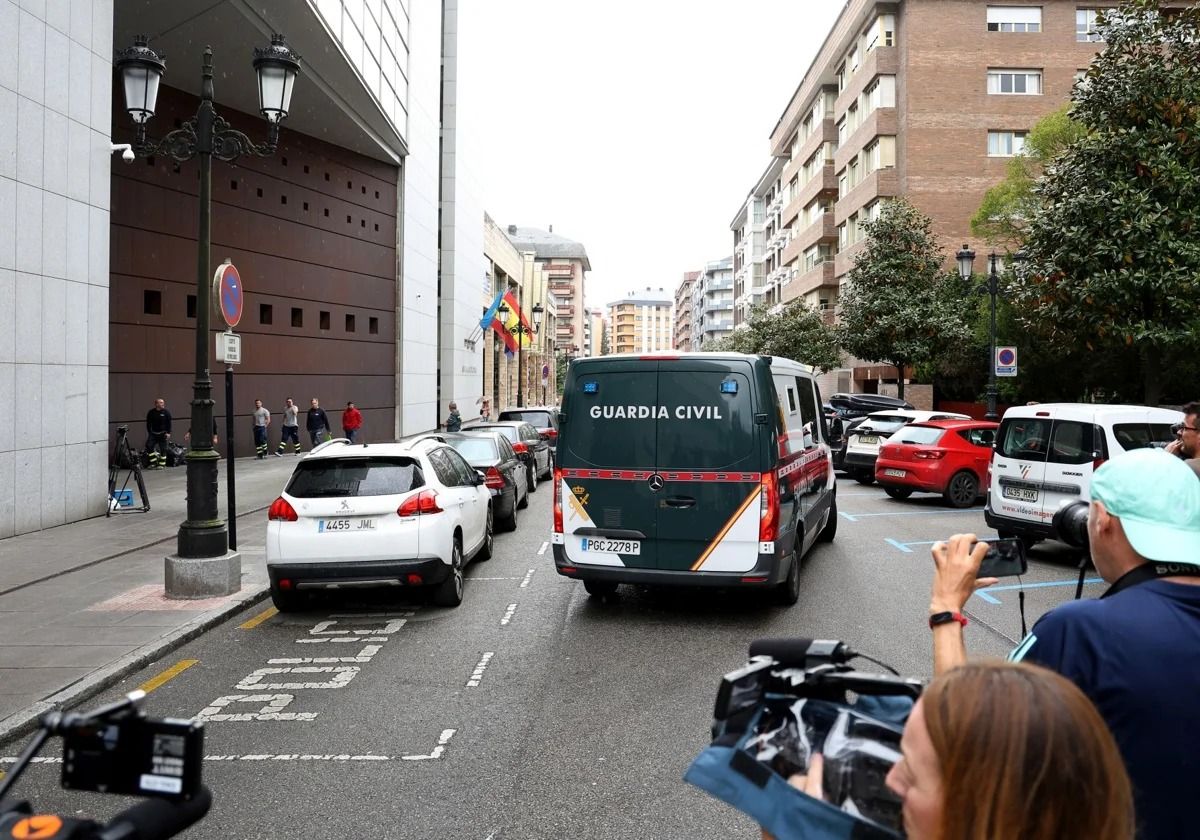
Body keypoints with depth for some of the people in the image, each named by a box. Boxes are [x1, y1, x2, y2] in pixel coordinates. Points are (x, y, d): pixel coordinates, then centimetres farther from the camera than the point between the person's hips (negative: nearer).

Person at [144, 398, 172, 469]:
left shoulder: (166, 412, -1)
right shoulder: (151, 413, 3)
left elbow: (169, 423, 0)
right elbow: (148, 423, 10)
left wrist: (168, 433, -6)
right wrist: (149, 433, 5)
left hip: (162, 434, -1)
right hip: (153, 433, 2)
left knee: (163, 449, -1)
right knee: (149, 446, -12)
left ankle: (161, 464, 9)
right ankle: (153, 463, -2)